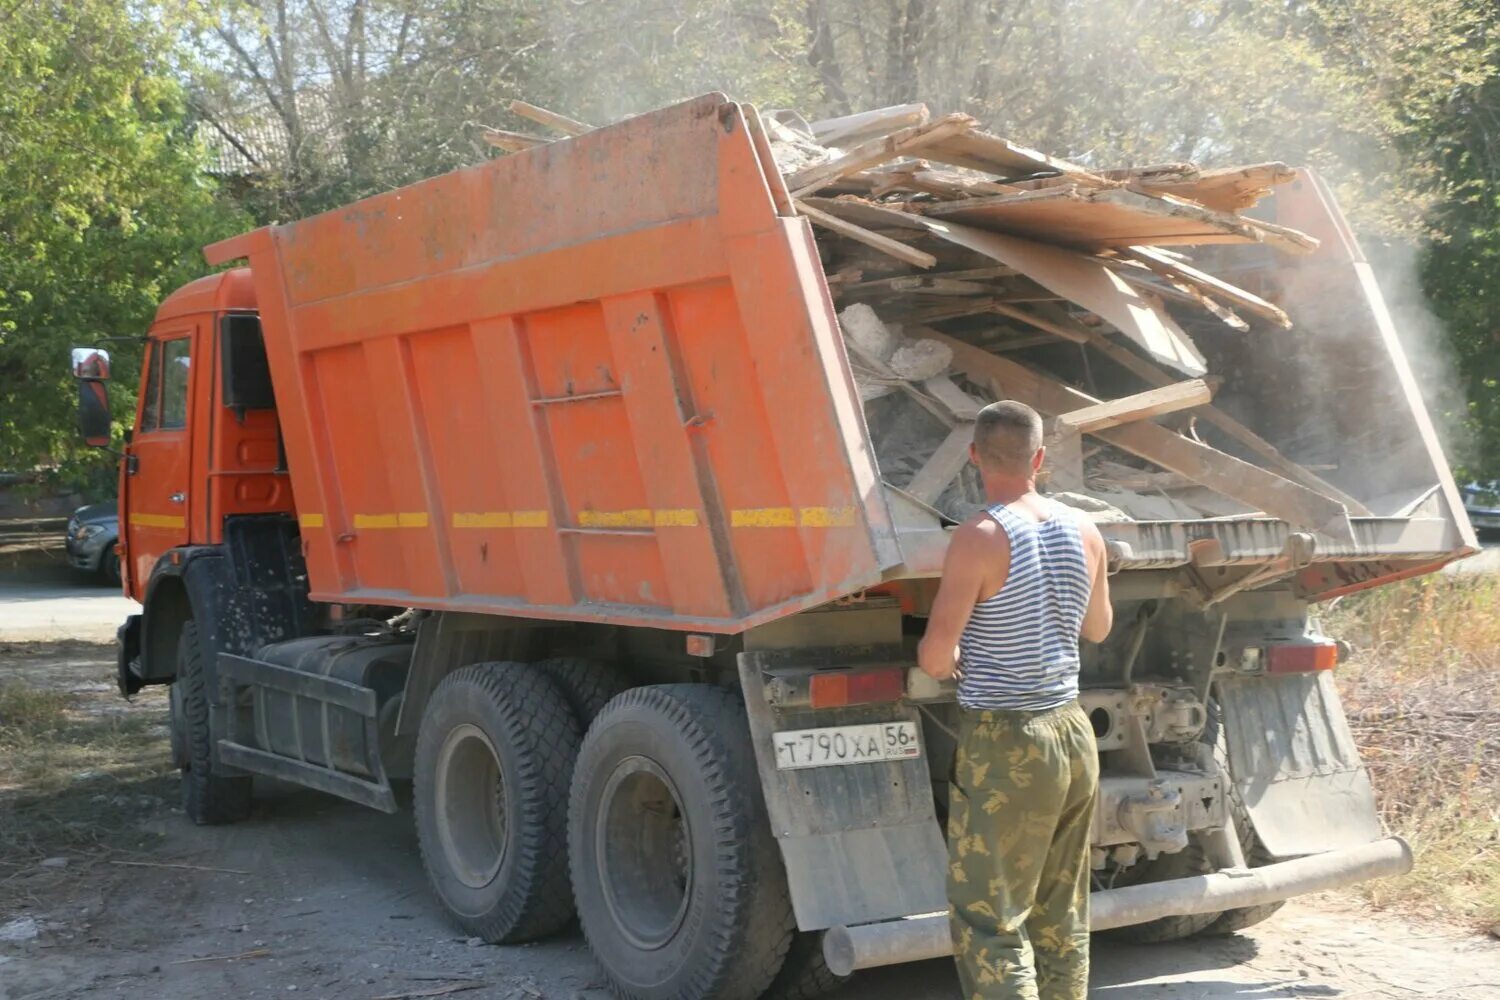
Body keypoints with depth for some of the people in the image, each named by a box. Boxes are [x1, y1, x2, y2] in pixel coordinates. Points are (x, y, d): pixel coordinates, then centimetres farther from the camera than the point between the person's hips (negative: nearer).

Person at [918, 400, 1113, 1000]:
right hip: (1072, 732, 7)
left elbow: (934, 657, -17)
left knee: (988, 921, -2)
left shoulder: (981, 538, -16)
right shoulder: (1083, 532, 3)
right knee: (1062, 919, 16)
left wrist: (949, 660, 5)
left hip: (1004, 746, -7)